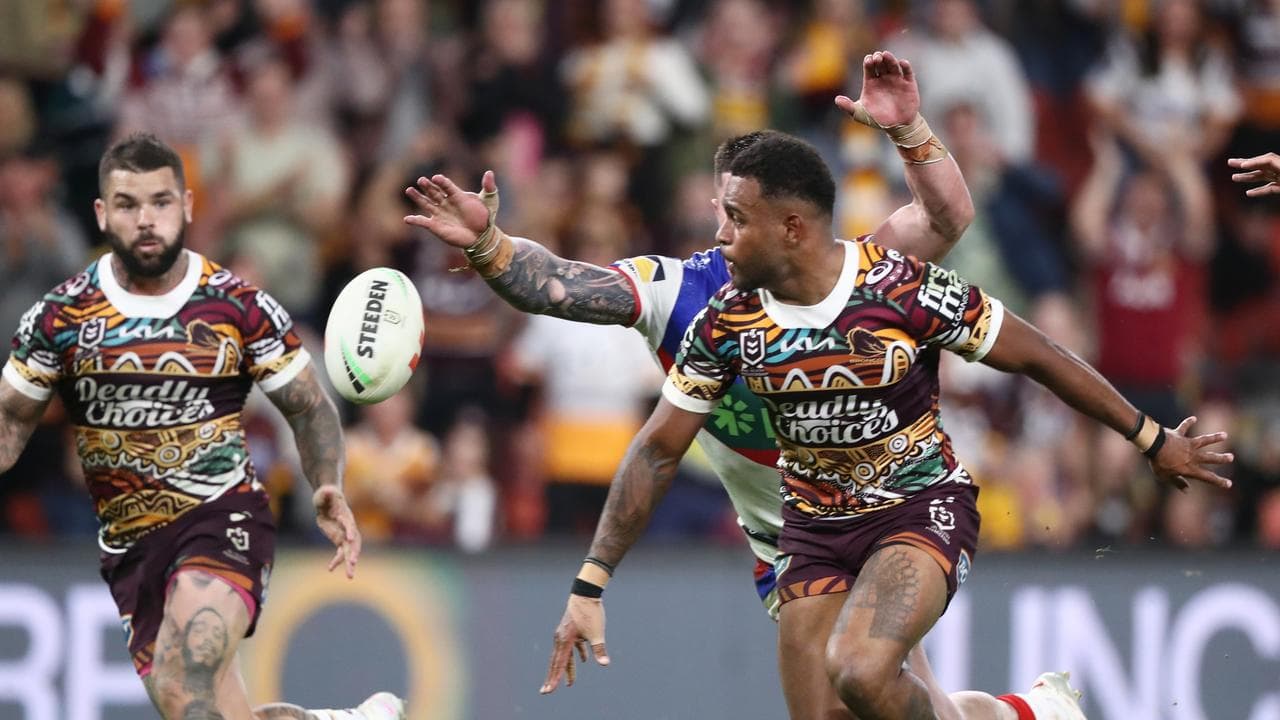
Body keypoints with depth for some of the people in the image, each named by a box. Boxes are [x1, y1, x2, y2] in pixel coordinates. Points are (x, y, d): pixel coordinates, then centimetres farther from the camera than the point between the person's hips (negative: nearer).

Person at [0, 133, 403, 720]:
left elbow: (308, 407, 6)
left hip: (223, 517, -4)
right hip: (130, 548, 4)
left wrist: (328, 488, -12)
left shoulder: (242, 308, -4)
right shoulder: (58, 318, -1)